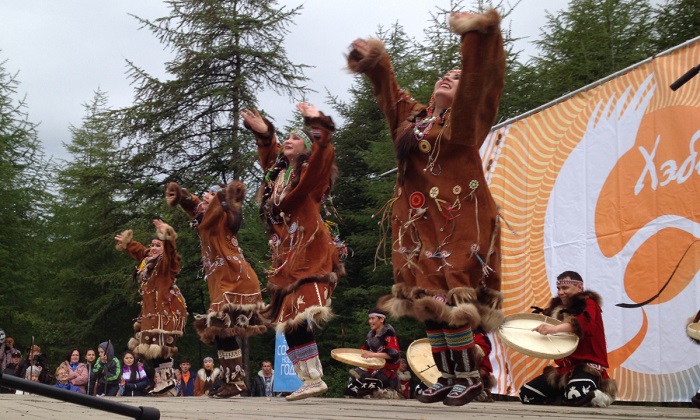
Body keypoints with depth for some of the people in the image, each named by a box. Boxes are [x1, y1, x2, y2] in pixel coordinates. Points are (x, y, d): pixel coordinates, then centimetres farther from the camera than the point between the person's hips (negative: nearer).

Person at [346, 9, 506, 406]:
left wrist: (476, 35, -23)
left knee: (451, 299, -11)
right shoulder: (412, 117, 17)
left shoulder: (463, 117, 2)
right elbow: (389, 89, 29)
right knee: (427, 301, 6)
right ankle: (447, 377, 14)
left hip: (458, 223, -6)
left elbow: (478, 80, -13)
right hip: (420, 224, 6)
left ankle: (470, 377, 0)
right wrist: (373, 61, 20)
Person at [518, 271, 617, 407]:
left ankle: (598, 395, -3)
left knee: (574, 396, -37)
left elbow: (583, 322, -29)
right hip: (564, 368, 7)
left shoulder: (588, 304, -4)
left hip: (589, 365, -7)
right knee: (526, 394, -4)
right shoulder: (558, 308, 15)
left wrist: (554, 328, -44)